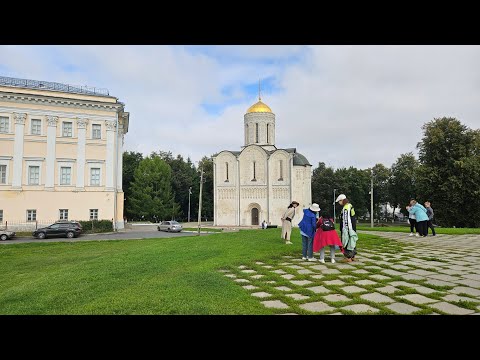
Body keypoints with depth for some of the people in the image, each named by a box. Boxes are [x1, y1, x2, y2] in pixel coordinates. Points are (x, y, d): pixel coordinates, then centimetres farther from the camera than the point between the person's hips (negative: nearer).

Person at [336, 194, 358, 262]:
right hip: (353, 228, 10)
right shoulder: (350, 206, 12)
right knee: (352, 241, 16)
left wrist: (344, 229, -17)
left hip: (348, 228, -10)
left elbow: (345, 220, -20)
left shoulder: (345, 208, -18)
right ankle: (353, 256, 25)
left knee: (347, 242, -4)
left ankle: (348, 257, 1)